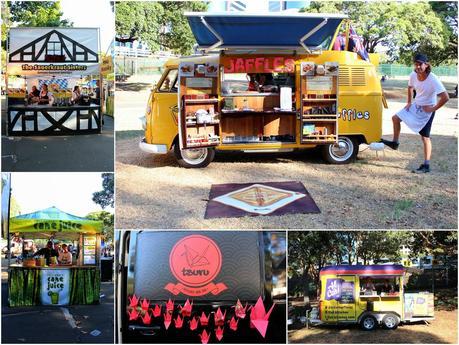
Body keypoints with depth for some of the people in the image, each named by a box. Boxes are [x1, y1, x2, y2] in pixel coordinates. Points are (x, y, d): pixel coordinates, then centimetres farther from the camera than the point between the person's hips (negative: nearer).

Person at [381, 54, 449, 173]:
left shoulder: (433, 80, -28)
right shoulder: (413, 75, -10)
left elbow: (445, 97, -30)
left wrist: (433, 108, -22)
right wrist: (409, 102, 10)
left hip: (427, 110, -7)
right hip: (416, 105, 7)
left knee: (425, 137, -3)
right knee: (396, 118, 10)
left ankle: (426, 166, 4)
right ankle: (395, 142, 32)